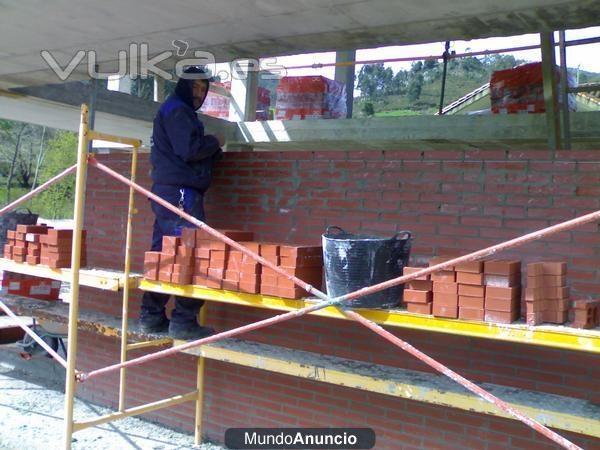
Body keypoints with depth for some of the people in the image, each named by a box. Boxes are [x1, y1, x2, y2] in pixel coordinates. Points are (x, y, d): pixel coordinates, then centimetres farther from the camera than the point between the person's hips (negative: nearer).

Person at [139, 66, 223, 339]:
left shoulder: (175, 110, 25)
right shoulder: (177, 110, -8)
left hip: (166, 192, 11)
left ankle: (152, 317, 14)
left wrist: (213, 150, 10)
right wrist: (214, 142, -3)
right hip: (180, 192, -10)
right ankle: (184, 321, -8)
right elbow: (188, 150, -19)